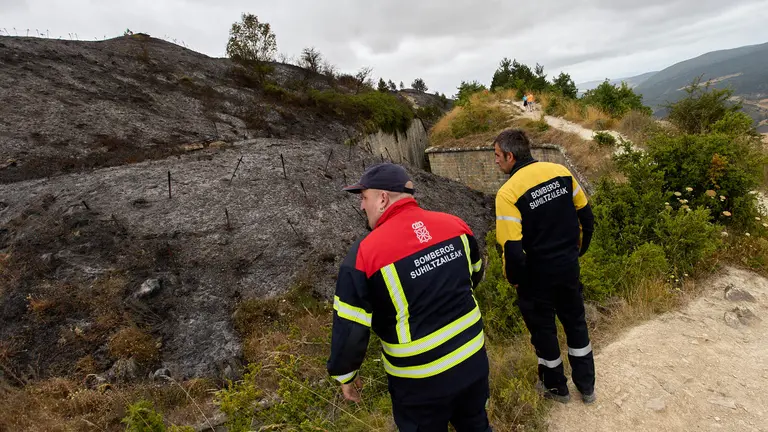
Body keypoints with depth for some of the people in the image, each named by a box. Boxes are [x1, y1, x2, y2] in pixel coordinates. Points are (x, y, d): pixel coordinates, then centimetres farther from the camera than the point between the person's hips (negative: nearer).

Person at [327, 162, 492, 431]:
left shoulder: (365, 253, -22)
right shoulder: (453, 224, -8)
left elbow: (350, 329, -18)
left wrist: (345, 374, 0)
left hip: (421, 380, -4)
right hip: (473, 359, 5)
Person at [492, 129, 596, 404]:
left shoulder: (508, 193, -22)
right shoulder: (560, 172, -4)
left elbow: (512, 248, -24)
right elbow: (586, 215, 4)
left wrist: (513, 279, -5)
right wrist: (577, 251, 18)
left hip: (536, 275, -5)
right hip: (569, 267, 5)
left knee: (543, 329, 17)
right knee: (575, 322, 24)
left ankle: (556, 387, 38)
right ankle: (586, 386, 40)